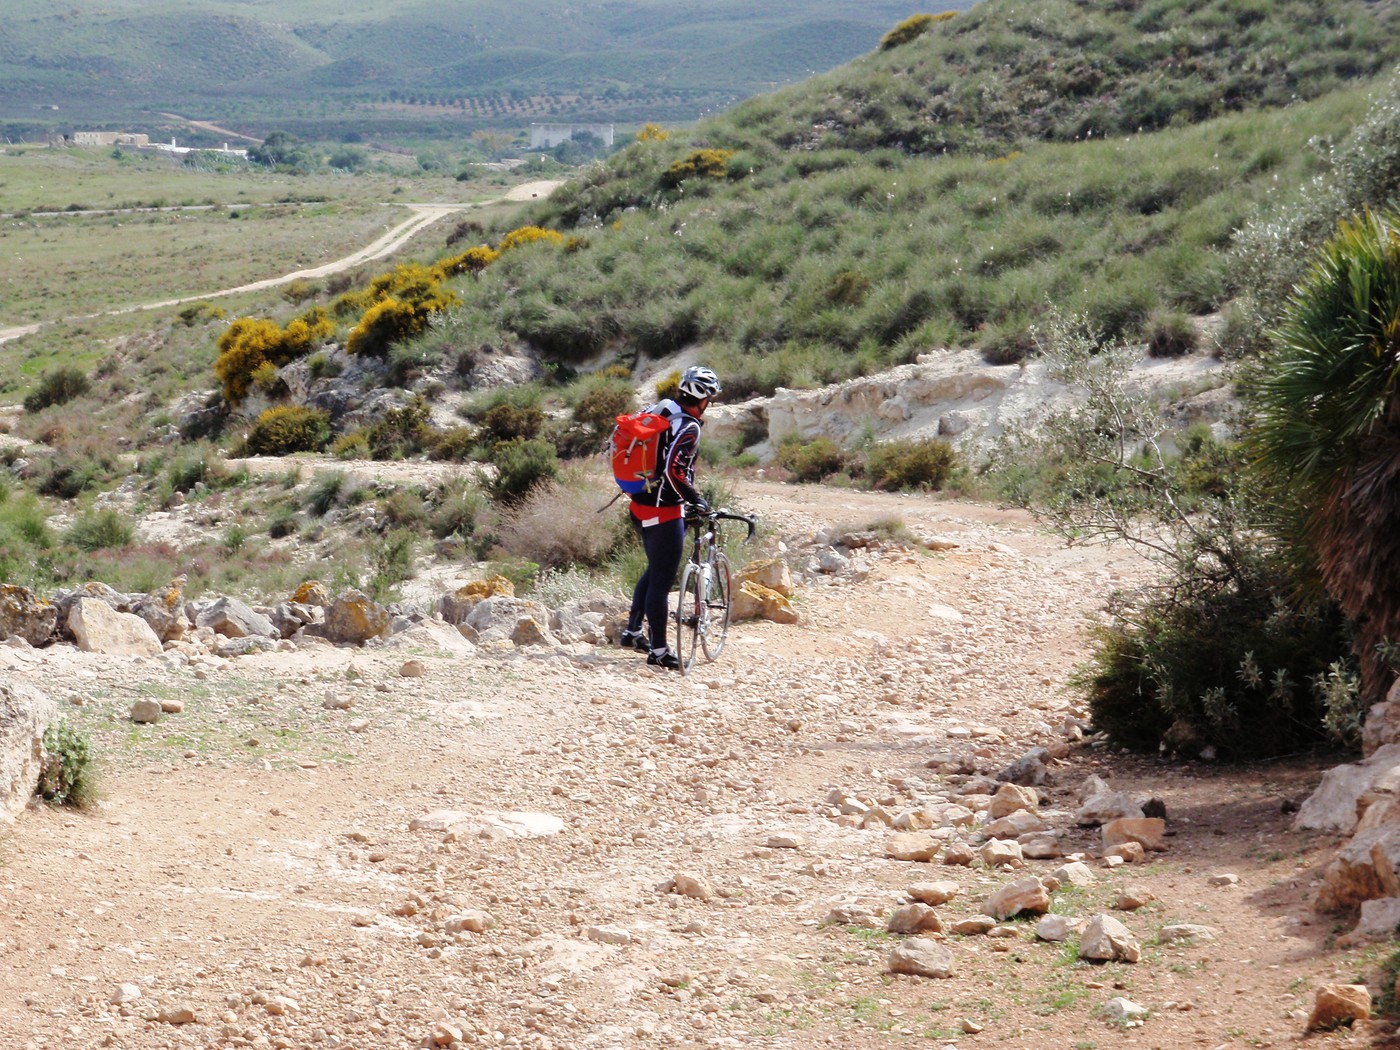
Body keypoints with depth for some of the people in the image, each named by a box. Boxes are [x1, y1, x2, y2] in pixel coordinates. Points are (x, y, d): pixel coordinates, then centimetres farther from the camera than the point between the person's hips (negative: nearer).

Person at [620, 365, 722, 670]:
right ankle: (659, 650, 3)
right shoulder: (689, 427, -19)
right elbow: (673, 471, -29)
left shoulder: (658, 410, 7)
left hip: (640, 504, 9)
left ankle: (633, 631, 32)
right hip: (664, 510, -9)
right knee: (663, 579, -2)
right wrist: (695, 498, -16)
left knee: (655, 570, 24)